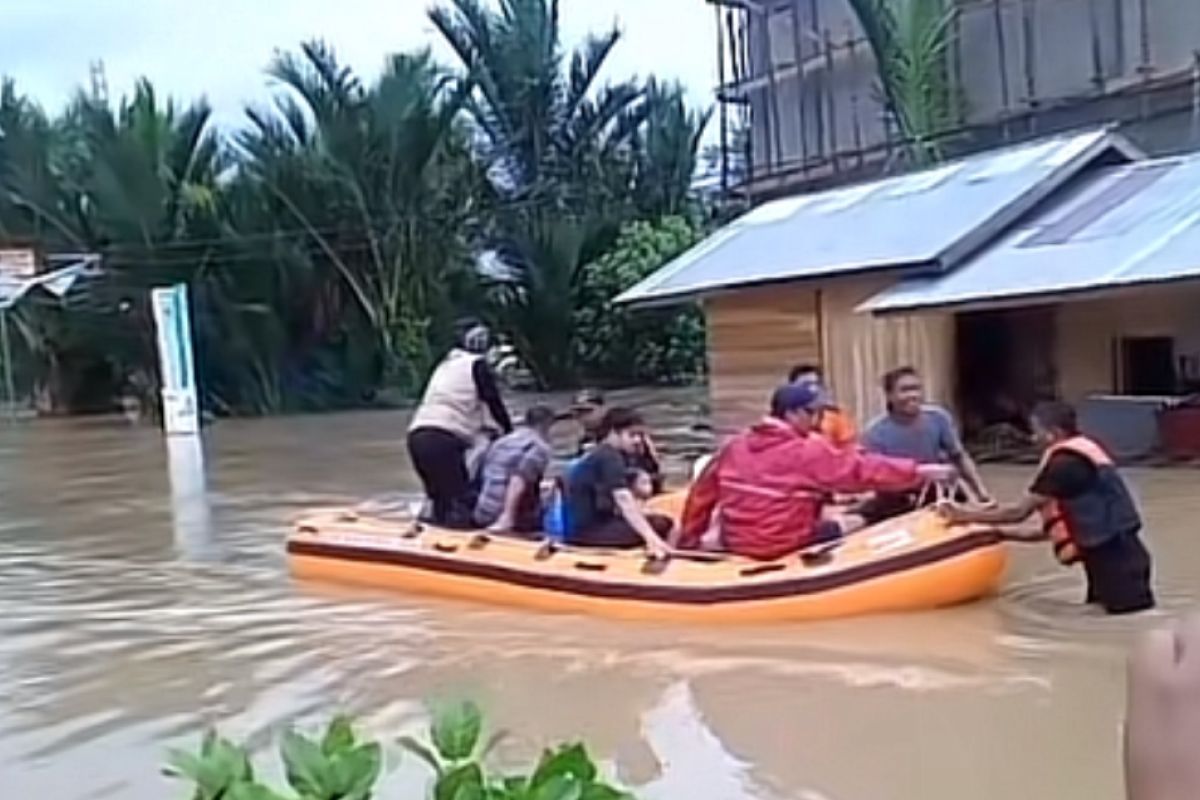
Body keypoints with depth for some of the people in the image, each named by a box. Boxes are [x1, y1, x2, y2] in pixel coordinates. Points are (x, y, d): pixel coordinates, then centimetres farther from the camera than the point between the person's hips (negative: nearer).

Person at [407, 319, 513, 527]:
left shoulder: (446, 365, 30)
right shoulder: (477, 364, 7)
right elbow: (494, 402, 7)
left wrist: (479, 426, 46)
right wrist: (509, 432, 21)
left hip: (417, 435, 8)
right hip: (443, 439, -8)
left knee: (441, 499, 15)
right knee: (461, 503, -9)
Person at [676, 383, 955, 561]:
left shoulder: (735, 446, 3)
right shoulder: (809, 452, -15)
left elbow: (702, 493, 6)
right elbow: (861, 469, -14)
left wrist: (688, 541, 15)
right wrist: (918, 472, -8)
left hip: (734, 544, 7)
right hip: (783, 548, -7)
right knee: (836, 530, 15)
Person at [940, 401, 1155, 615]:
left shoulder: (1064, 463, -16)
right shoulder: (1083, 450, 13)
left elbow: (1019, 512, -13)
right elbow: (1067, 519, 17)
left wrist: (966, 516, -5)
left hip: (1114, 553, -9)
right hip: (1116, 547, 9)